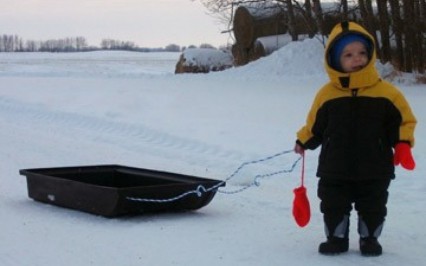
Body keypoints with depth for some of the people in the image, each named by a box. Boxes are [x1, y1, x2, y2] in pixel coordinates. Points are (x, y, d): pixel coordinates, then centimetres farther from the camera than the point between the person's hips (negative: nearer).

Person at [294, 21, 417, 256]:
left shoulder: (386, 92, -7)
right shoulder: (327, 94, -4)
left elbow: (403, 120, -1)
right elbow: (315, 125, 8)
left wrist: (402, 144, -13)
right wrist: (303, 141, 1)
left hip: (374, 170, -1)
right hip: (335, 169, 1)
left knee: (373, 208, 12)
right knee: (333, 207, 10)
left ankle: (369, 239, 31)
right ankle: (336, 238, 28)